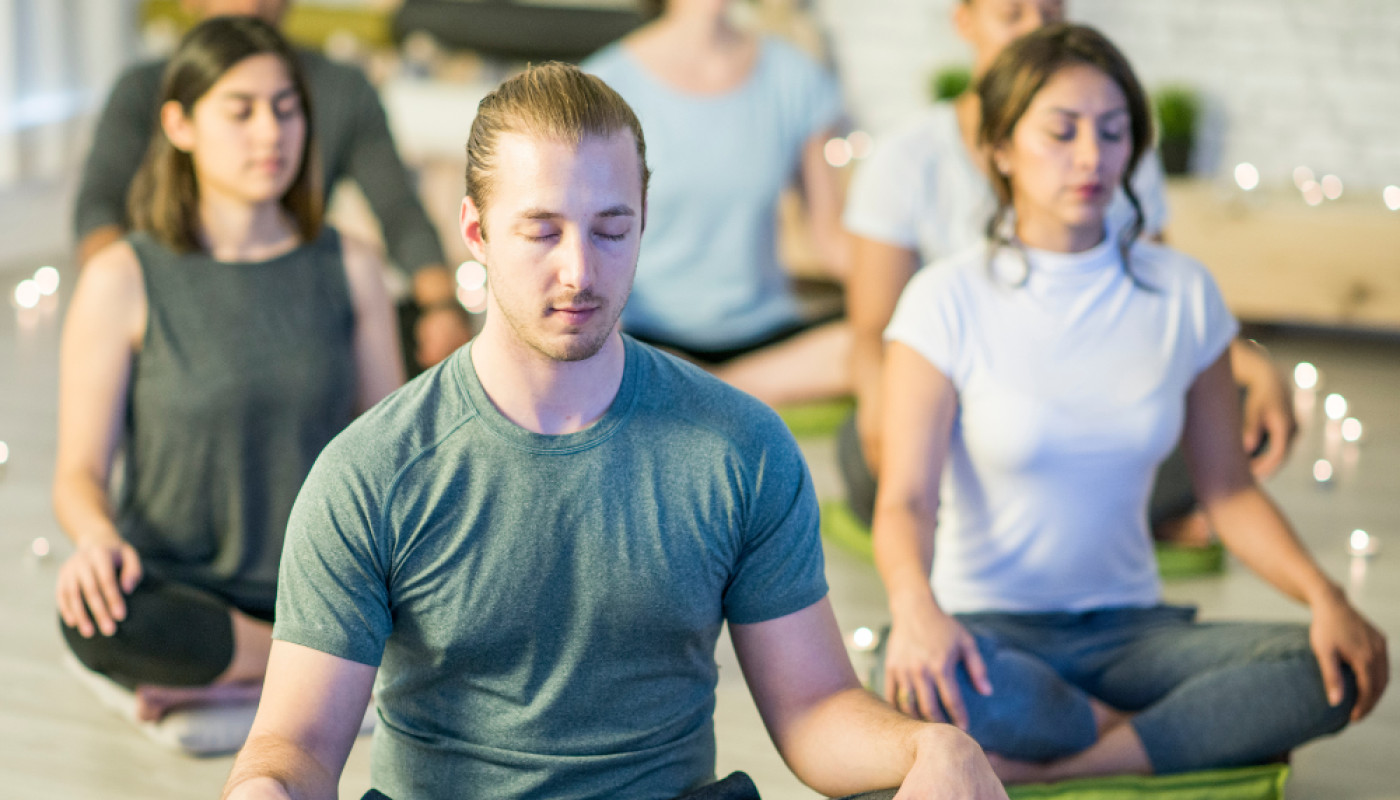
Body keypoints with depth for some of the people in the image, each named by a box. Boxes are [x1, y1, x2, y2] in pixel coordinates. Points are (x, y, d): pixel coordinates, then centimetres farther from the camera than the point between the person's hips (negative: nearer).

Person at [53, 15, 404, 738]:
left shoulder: (348, 270, 4)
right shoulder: (123, 280, -5)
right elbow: (79, 473, -6)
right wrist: (97, 537, -29)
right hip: (186, 590, -2)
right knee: (94, 616, -38)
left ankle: (222, 675, -13)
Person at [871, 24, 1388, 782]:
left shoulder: (1182, 293, 5)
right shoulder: (948, 300, -7)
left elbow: (1228, 489, 7)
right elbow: (905, 499, -16)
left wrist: (1324, 596, -12)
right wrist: (914, 606, -38)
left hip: (1129, 629, 3)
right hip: (989, 625, -3)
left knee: (1335, 671, -23)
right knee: (926, 683, -40)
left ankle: (1038, 767, -23)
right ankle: (1191, 732, -13)